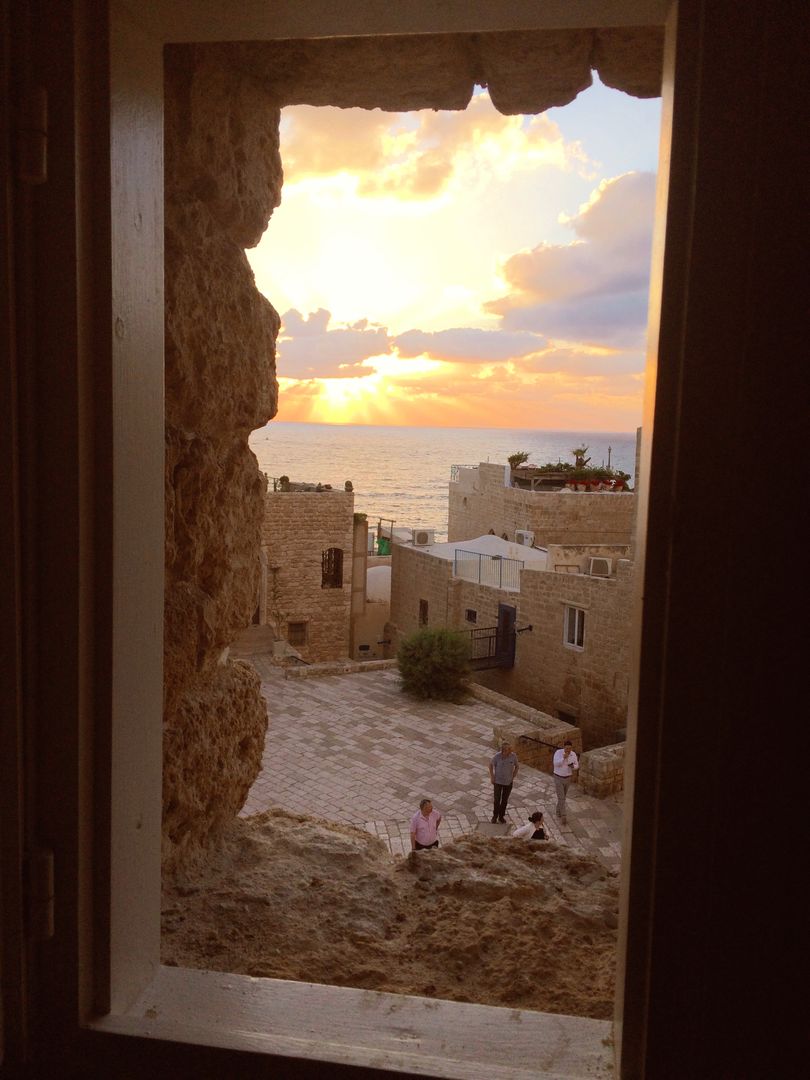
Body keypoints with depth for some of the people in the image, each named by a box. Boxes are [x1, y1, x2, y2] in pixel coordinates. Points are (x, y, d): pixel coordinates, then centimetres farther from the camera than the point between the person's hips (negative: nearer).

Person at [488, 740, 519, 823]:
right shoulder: (497, 756, -20)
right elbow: (491, 765, -3)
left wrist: (513, 777, -1)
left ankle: (501, 816, 31)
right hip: (498, 781, -2)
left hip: (508, 782, 2)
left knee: (505, 800, 13)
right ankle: (495, 816, 27)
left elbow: (517, 766, 2)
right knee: (496, 800, 3)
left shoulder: (513, 756, -16)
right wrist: (492, 777, -5)